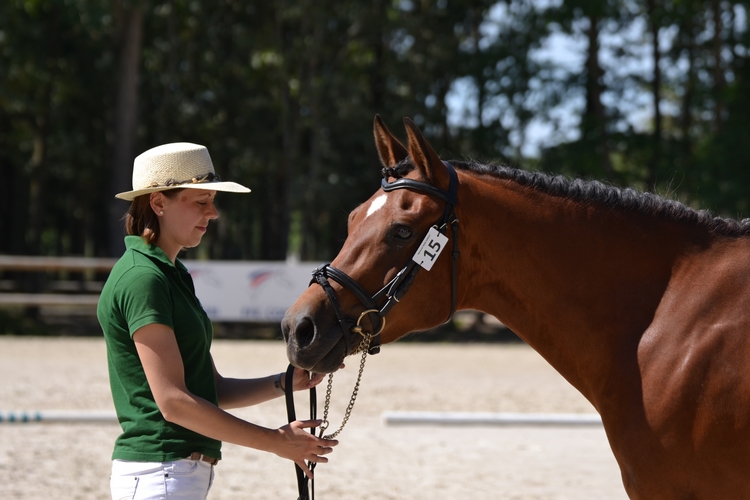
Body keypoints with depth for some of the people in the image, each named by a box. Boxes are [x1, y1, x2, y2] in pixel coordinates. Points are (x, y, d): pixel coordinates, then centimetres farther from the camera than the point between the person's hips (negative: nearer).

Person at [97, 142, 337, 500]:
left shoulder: (172, 274, 16)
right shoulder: (142, 278, -14)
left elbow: (212, 390, 17)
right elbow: (173, 402, -20)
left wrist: (286, 382, 1)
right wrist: (276, 441, -16)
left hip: (185, 471, 10)